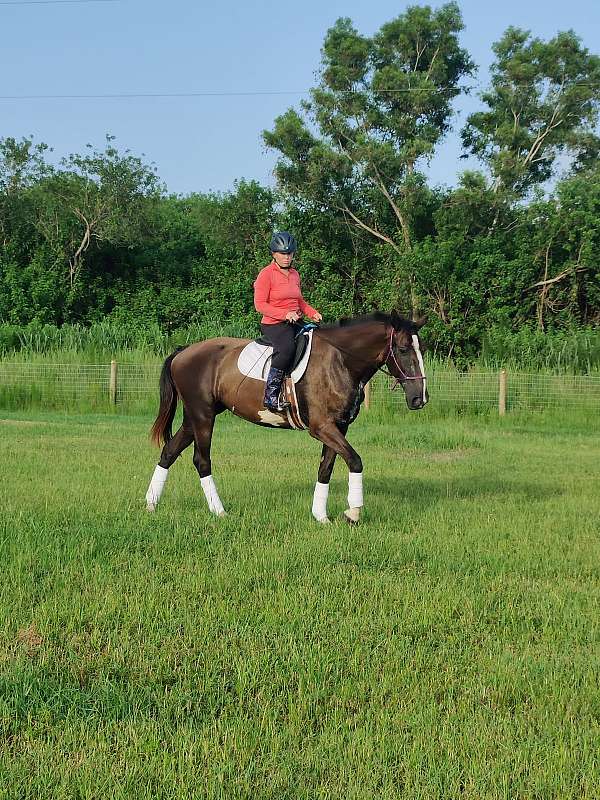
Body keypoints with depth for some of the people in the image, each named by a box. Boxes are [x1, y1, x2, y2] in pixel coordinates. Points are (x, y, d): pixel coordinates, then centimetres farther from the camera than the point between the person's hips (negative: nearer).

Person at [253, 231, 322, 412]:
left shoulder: (294, 274, 17)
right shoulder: (266, 274, -5)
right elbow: (260, 304, -11)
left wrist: (313, 313, 8)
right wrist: (285, 314, -21)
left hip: (295, 322, 8)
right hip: (273, 324, -8)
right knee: (287, 348, -35)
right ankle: (271, 396, -31)